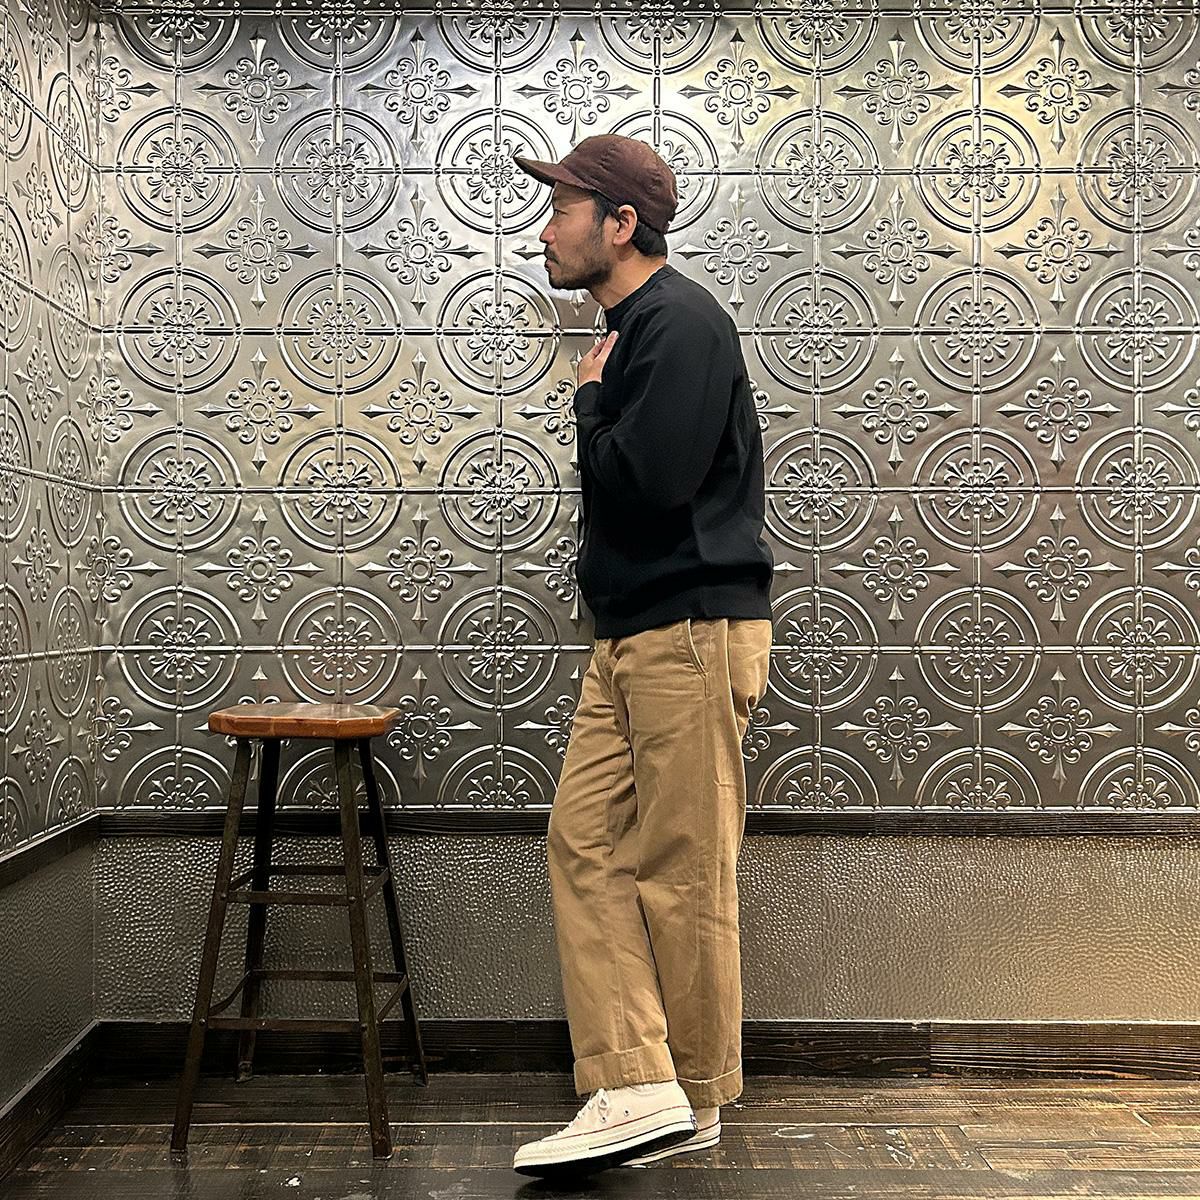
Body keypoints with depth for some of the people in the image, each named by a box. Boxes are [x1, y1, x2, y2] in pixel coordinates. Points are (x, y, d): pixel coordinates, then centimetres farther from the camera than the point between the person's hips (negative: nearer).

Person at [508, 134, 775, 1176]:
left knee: (680, 874, -1)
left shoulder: (683, 320, -10)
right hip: (631, 638, 10)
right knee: (585, 844, 4)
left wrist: (589, 398, -7)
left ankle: (696, 1100, 17)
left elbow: (646, 477, -22)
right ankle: (636, 1090, 9)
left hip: (694, 632, -10)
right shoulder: (631, 328, 20)